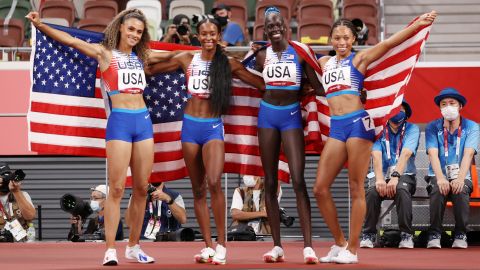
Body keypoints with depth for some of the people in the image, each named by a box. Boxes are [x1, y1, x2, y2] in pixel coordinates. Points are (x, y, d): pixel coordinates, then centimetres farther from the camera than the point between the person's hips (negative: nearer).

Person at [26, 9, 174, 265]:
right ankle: (110, 250, -8)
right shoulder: (104, 53, 2)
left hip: (143, 121, 5)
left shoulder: (141, 56, 15)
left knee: (141, 188, 6)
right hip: (120, 122, -5)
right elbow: (71, 40, -5)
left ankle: (133, 247, 15)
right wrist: (40, 25, -13)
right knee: (116, 188, -9)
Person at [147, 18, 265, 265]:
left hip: (213, 127, -2)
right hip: (190, 126, 2)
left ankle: (221, 245, -12)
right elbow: (151, 69, 14)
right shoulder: (187, 59, 3)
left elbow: (262, 84, 4)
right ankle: (208, 246, 11)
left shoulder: (229, 64, 0)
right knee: (198, 189, 5)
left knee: (214, 183, -21)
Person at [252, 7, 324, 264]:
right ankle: (277, 245, 8)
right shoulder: (262, 56, 5)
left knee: (298, 181, -13)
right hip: (267, 115, 3)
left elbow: (317, 86, -4)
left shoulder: (299, 53, -3)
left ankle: (308, 245, -13)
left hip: (291, 115, -3)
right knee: (270, 182, 3)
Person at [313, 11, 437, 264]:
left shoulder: (359, 59, 5)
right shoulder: (324, 62, 19)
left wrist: (418, 24, -12)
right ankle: (339, 243, 12)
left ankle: (352, 249, 2)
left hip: (357, 123, -5)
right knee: (320, 188, -1)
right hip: (336, 128, 5)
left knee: (356, 188, -3)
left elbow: (389, 43, -4)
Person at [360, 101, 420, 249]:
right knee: (372, 192, -31)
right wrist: (379, 179, -29)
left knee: (402, 190, -36)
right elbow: (376, 155, -11)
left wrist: (395, 177, -32)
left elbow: (406, 154, -16)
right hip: (383, 175, 1)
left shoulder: (412, 129, 0)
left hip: (405, 175, -1)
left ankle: (406, 235, -27)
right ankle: (368, 234, -18)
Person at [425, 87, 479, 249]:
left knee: (461, 191, -34)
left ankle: (461, 234, -19)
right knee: (437, 190, -34)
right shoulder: (432, 127, 3)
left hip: (461, 176, 0)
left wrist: (460, 178, -32)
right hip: (437, 176, 0)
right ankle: (434, 234, -23)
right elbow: (433, 154, -11)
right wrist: (440, 178, -31)